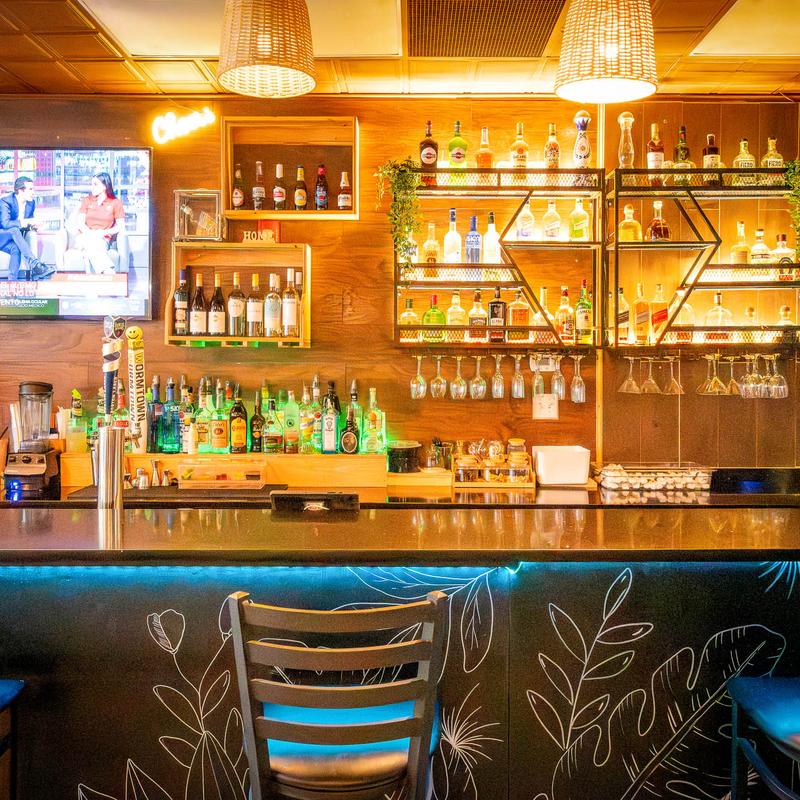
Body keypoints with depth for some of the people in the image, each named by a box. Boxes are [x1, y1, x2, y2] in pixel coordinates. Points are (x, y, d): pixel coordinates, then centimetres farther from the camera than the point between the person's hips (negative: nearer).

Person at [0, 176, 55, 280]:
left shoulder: (31, 203, 4)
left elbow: (28, 223, 10)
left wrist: (32, 226, -15)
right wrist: (24, 222, -38)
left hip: (13, 238, 4)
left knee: (16, 249, -33)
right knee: (14, 230, -38)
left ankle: (12, 281, -38)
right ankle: (34, 263, -49)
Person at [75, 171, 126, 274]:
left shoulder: (115, 202, 8)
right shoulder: (86, 201, 15)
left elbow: (121, 226, 2)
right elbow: (80, 223, 6)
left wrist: (104, 232, -14)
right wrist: (90, 233, -16)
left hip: (103, 240, -1)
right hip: (85, 238, 1)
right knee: (91, 243, -35)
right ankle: (108, 272, -50)